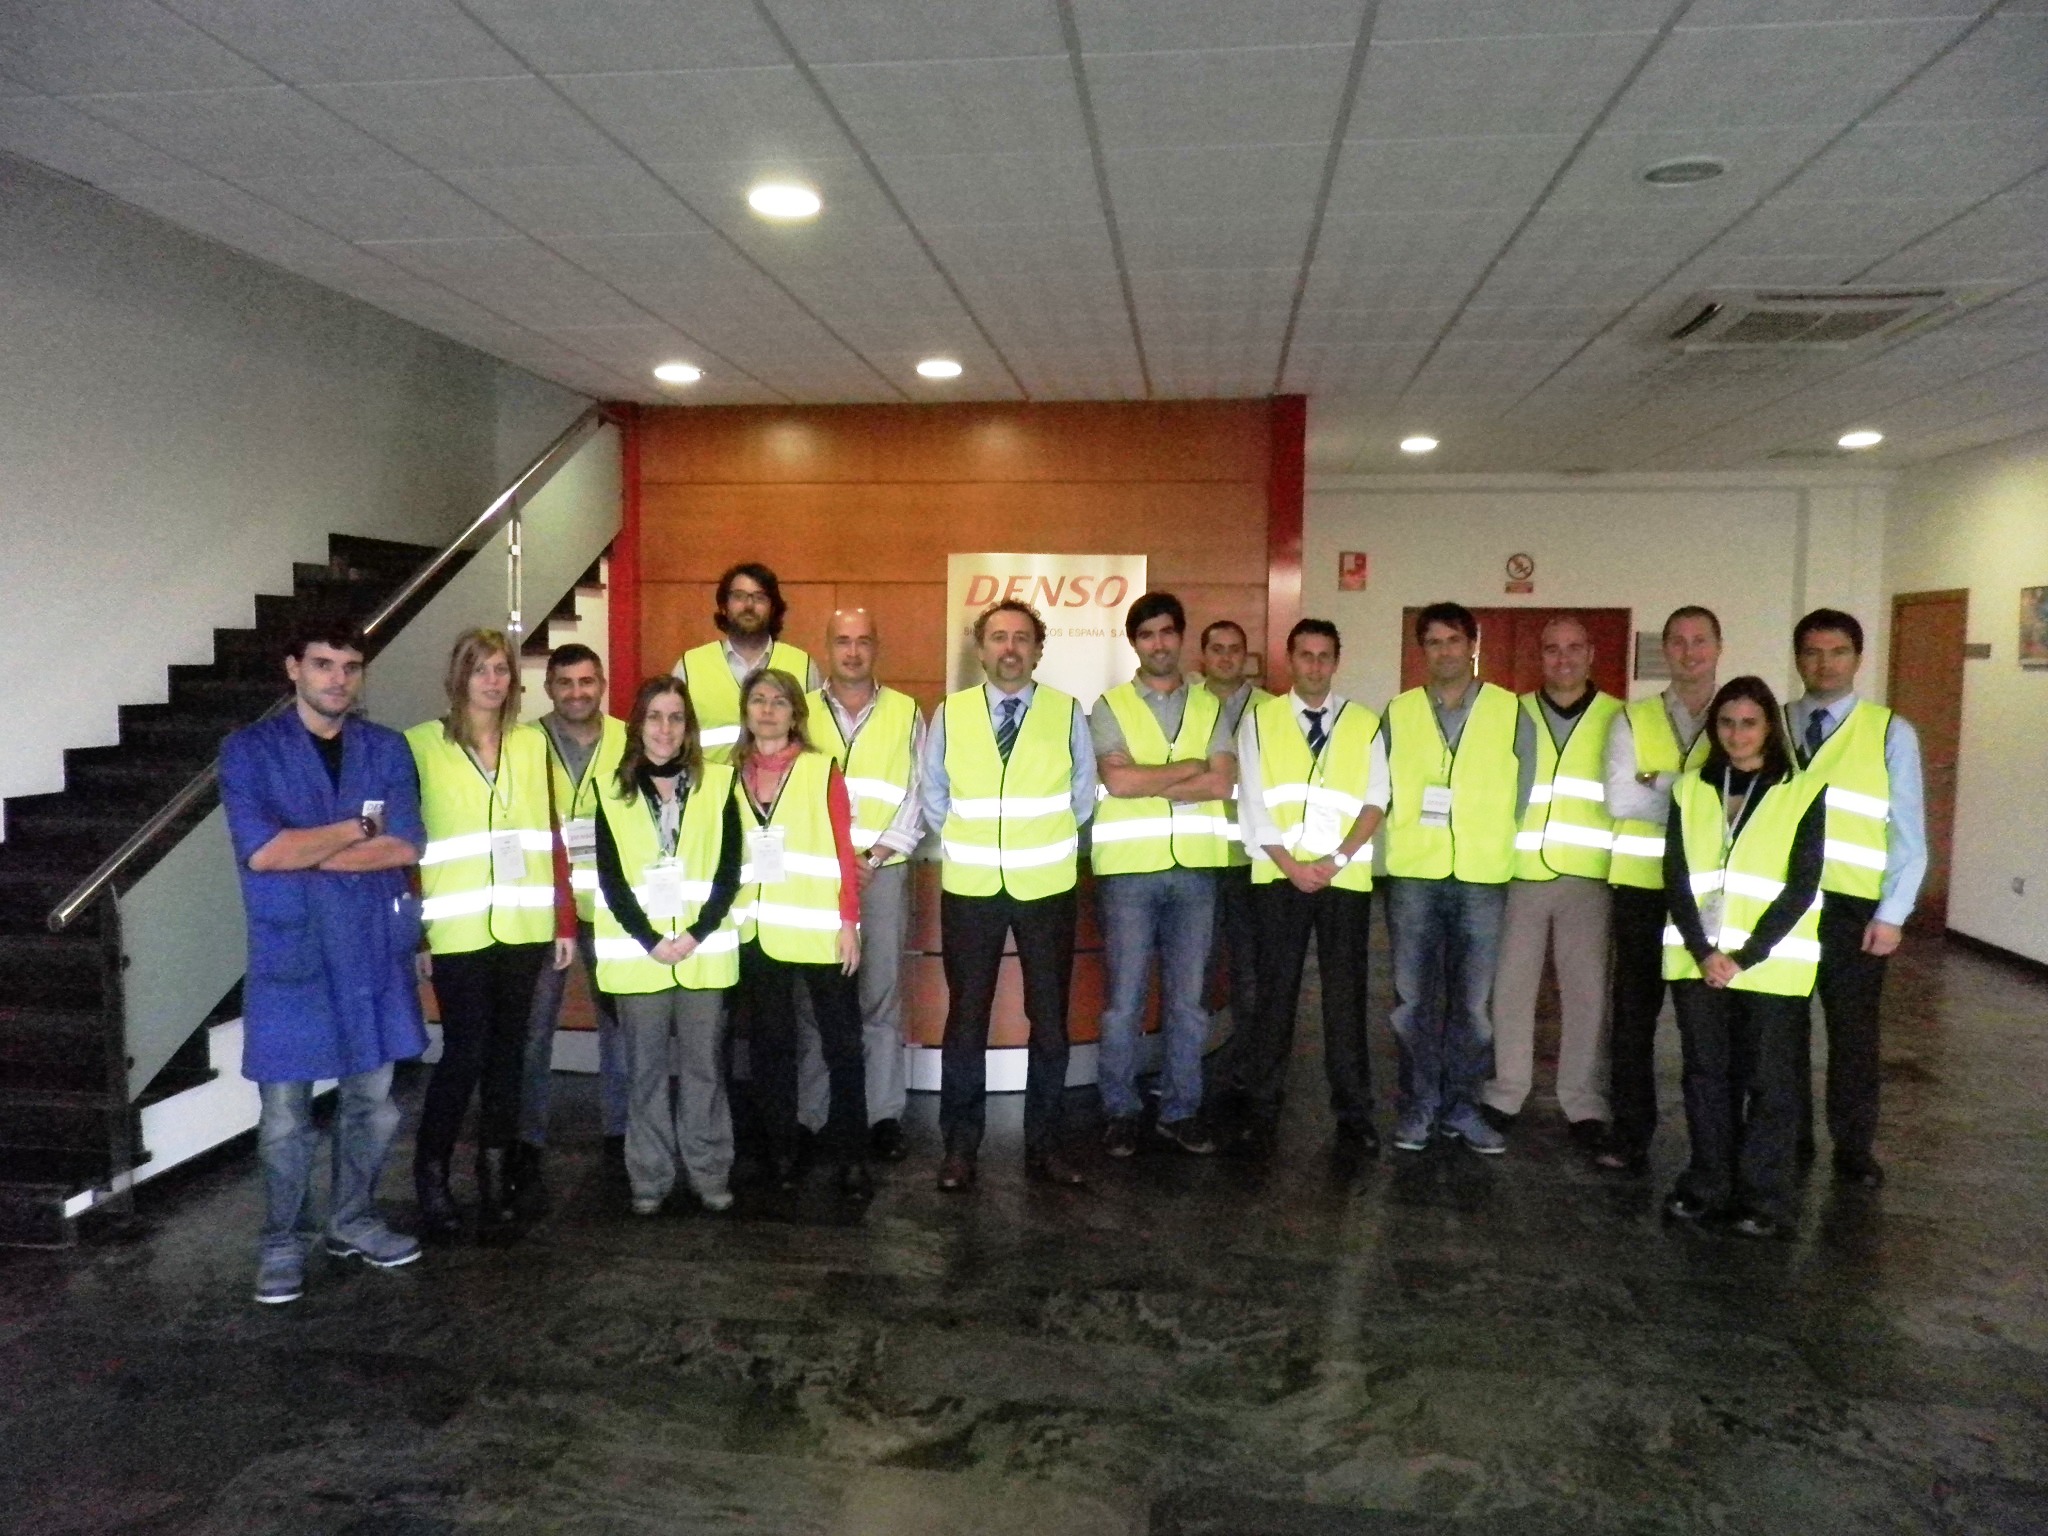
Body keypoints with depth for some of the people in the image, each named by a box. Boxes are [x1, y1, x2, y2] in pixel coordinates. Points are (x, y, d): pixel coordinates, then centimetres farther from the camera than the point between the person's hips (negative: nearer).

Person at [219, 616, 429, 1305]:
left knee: (373, 1103, 12)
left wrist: (303, 851, -12)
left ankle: (353, 1221, 31)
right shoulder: (249, 750, -3)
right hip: (289, 953, -3)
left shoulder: (387, 749, 5)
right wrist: (361, 826, -9)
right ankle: (284, 1243, 22)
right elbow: (259, 851, -17)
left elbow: (406, 846, -7)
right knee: (285, 1116, 4)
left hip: (373, 950, 3)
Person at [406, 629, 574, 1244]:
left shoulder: (532, 743, 9)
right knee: (465, 1052, -3)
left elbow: (550, 836, 10)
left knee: (506, 1052, 9)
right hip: (457, 931, -3)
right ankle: (431, 1175, 20)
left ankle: (496, 1182, 21)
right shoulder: (422, 745, -3)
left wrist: (565, 920, 8)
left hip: (523, 927, 4)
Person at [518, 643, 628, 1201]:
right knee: (534, 1027, 2)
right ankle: (528, 1142, 16)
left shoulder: (629, 741, 1)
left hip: (612, 903, 2)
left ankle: (619, 1128, 28)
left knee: (620, 1019, 11)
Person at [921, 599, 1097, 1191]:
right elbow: (934, 797, 11)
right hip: (969, 890, 0)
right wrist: (968, 845, 7)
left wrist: (1046, 844, 7)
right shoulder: (949, 714, 2)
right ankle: (959, 1148, 18)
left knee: (1050, 1021, 7)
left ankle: (1044, 1147, 20)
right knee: (966, 1021, 5)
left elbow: (1083, 795, 8)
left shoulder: (1068, 714, 0)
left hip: (1047, 888, 0)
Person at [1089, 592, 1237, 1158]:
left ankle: (1180, 1112, 20)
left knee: (1188, 999, 8)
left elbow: (1222, 782, -4)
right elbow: (1117, 780, -13)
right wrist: (1191, 767, -6)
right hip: (1129, 869, -2)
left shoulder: (1210, 707, 11)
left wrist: (1146, 784, -10)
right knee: (1125, 1000, 2)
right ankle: (1120, 1112, 15)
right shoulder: (1110, 707, 3)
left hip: (1195, 868, 3)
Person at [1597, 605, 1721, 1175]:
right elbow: (1618, 799, -6)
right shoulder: (1634, 721, 6)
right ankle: (1629, 1133, 16)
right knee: (1635, 1010, 6)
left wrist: (1660, 785, -16)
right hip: (1643, 884, 1)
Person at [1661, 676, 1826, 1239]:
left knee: (1767, 1080, 2)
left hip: (1771, 965, -2)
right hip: (1697, 959, 3)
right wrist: (1703, 951, -9)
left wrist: (1745, 957, -13)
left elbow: (1801, 887, -7)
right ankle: (1707, 1186, 20)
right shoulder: (1690, 789, 8)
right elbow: (1676, 877, 3)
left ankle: (1763, 1197, 14)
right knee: (1706, 1074, 8)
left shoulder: (1802, 793, 0)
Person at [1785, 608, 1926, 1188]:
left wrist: (1892, 914, -7)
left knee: (1853, 1031, 9)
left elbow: (1909, 833, -2)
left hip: (1851, 906, -2)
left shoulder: (1891, 734, -1)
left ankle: (1853, 1147, 23)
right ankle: (1788, 1136, 25)